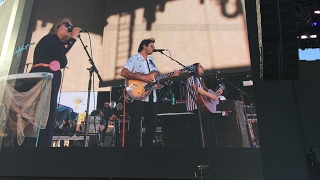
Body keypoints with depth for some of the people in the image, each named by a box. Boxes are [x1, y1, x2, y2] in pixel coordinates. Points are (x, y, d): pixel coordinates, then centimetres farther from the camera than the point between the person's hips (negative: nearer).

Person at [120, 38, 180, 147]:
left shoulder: (152, 60, 21)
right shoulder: (134, 59, -1)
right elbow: (123, 73, -14)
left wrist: (172, 75, 4)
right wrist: (142, 77, -20)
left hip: (151, 98, 8)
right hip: (137, 97, -7)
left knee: (152, 126, 9)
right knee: (135, 127, -9)